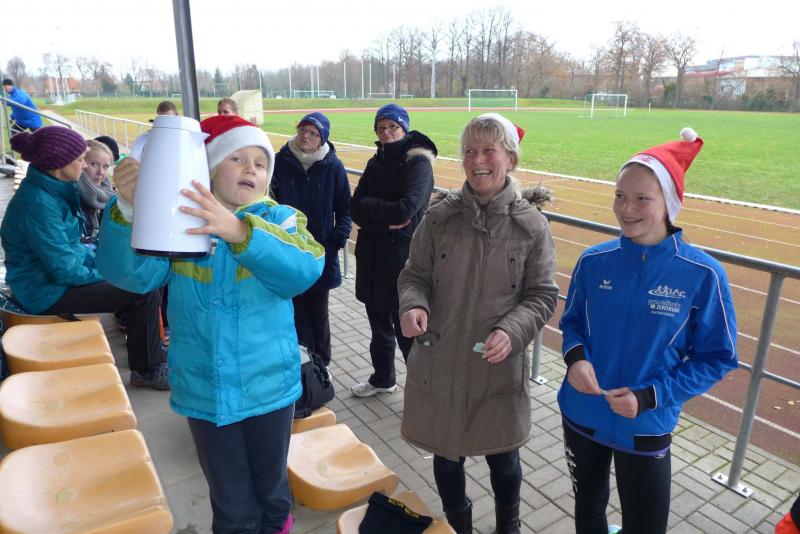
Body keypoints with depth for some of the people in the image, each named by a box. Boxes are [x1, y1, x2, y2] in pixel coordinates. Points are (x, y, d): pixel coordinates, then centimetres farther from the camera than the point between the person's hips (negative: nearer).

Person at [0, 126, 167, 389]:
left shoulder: (52, 189, 3)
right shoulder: (37, 204, -26)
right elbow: (64, 269, -24)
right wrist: (103, 276, -10)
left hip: (54, 273, 10)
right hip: (47, 291, -10)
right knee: (145, 294, -17)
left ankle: (150, 356, 21)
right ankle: (147, 371, 1)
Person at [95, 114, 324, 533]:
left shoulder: (279, 219, -7)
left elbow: (304, 269, -27)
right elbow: (133, 273, -17)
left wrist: (240, 231, -41)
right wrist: (129, 208, -33)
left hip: (269, 386, 0)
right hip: (204, 392, 1)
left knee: (271, 489, 23)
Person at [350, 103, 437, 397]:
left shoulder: (418, 161, -9)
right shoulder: (376, 162, 12)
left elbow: (405, 209, -22)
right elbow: (355, 208, 3)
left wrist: (369, 205, -8)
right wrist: (386, 221, -14)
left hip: (403, 254, -7)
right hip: (372, 254, 7)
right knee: (378, 319, 18)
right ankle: (382, 378, 37)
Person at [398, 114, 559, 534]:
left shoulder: (531, 225, -6)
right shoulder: (440, 217, -5)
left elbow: (543, 295, -3)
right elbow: (414, 275, 3)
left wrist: (511, 332, -20)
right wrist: (413, 305, -19)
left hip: (500, 365, -1)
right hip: (439, 360, 1)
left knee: (502, 454, 18)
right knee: (444, 451, 18)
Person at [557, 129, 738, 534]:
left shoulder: (702, 275, -17)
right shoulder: (594, 261, -9)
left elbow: (717, 358, -9)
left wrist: (650, 397, -20)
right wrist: (576, 357, -17)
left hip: (645, 428, -2)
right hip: (581, 416, 3)